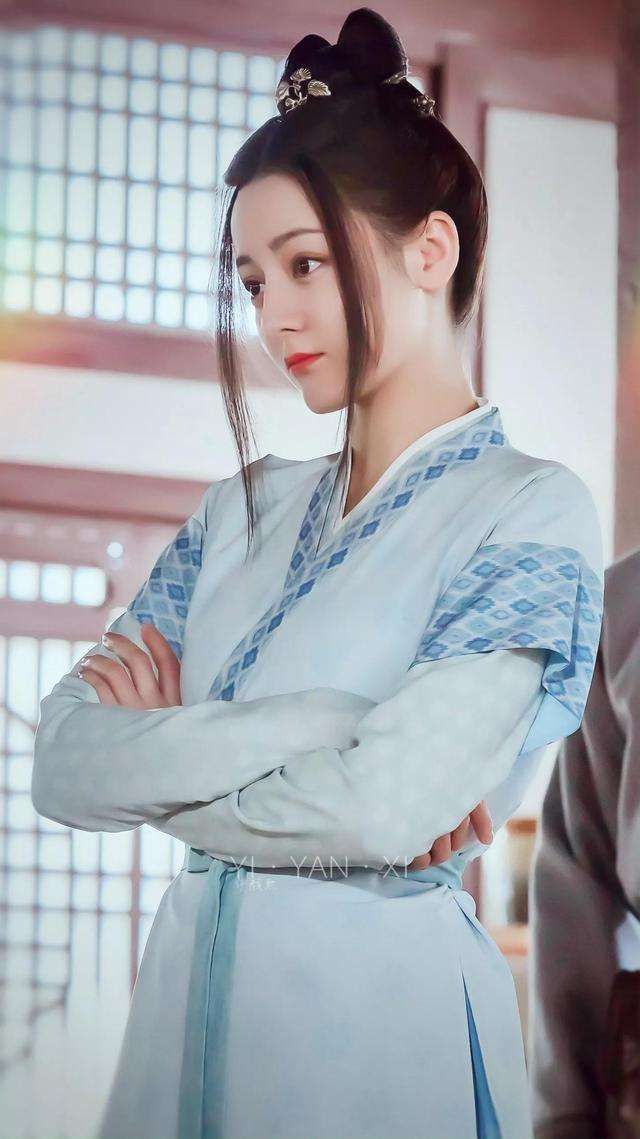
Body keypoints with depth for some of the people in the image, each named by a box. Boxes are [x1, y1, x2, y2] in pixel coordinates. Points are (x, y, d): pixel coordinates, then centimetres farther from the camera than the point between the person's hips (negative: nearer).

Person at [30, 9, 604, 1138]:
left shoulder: (529, 510, -7)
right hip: (189, 992, 5)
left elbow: (385, 806, -20)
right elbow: (63, 766, -1)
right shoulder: (242, 512, 10)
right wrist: (305, 723, -14)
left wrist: (156, 759, -5)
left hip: (380, 1008, -5)